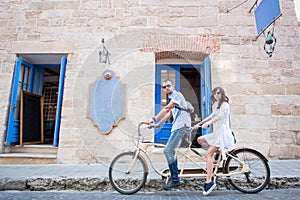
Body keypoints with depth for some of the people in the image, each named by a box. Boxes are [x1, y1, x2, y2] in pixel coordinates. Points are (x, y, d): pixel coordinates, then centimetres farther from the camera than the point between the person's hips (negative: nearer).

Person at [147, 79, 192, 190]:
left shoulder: (177, 95, -7)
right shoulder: (172, 99, 23)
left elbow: (166, 109, -20)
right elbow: (169, 114, 25)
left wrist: (153, 119, -24)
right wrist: (158, 124, 20)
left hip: (181, 126, -10)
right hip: (176, 127, 10)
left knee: (167, 150, -15)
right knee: (171, 151, 12)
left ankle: (174, 179, -5)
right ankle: (175, 179, 22)